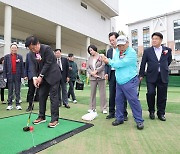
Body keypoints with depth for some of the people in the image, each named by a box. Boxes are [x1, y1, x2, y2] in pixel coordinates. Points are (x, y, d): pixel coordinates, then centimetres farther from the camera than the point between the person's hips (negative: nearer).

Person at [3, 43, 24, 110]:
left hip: (17, 76, 0)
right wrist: (5, 76, -2)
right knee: (10, 91, 7)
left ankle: (18, 104, 11)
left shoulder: (20, 57, 6)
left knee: (17, 91, 5)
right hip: (10, 76, 0)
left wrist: (22, 76, -1)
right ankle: (10, 104, 15)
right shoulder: (6, 57, 6)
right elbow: (5, 67, 4)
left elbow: (22, 67, 3)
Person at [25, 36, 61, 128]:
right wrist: (34, 77, -14)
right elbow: (33, 66, 2)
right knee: (41, 96, 9)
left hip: (53, 75, -7)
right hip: (42, 77, 7)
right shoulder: (32, 53, 3)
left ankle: (55, 119, 1)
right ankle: (42, 117, 23)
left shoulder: (47, 48, -17)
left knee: (53, 96, -6)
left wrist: (40, 76, -16)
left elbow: (48, 63, -19)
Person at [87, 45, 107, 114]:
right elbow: (87, 68, 7)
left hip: (100, 77, -4)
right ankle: (92, 107, 18)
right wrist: (92, 73, -9)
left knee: (102, 93, 0)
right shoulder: (89, 58, 13)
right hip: (92, 77, 4)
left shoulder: (101, 56, 0)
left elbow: (103, 65, -9)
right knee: (92, 93, 8)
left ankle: (104, 108, 8)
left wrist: (96, 71, -12)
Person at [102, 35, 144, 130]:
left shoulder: (131, 53, -14)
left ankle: (139, 121, 10)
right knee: (118, 100, 9)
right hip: (119, 82, 7)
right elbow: (115, 64, 9)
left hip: (130, 82, -7)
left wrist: (109, 61, -7)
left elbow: (121, 63, -21)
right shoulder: (117, 52, 11)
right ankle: (119, 118, 23)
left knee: (133, 100, -4)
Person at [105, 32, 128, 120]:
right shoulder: (109, 51, 14)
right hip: (112, 74, 4)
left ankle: (124, 114, 15)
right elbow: (107, 63, 15)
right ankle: (111, 113, 19)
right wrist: (106, 73, 2)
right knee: (111, 94, 8)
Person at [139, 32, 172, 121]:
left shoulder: (167, 50, 6)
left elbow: (169, 61, 23)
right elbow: (143, 64, 3)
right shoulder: (147, 51, 1)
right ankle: (151, 111, 13)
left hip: (163, 77, 2)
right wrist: (141, 75, 3)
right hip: (151, 76, -2)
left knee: (162, 96, 6)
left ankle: (161, 113, 24)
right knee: (151, 93, -12)